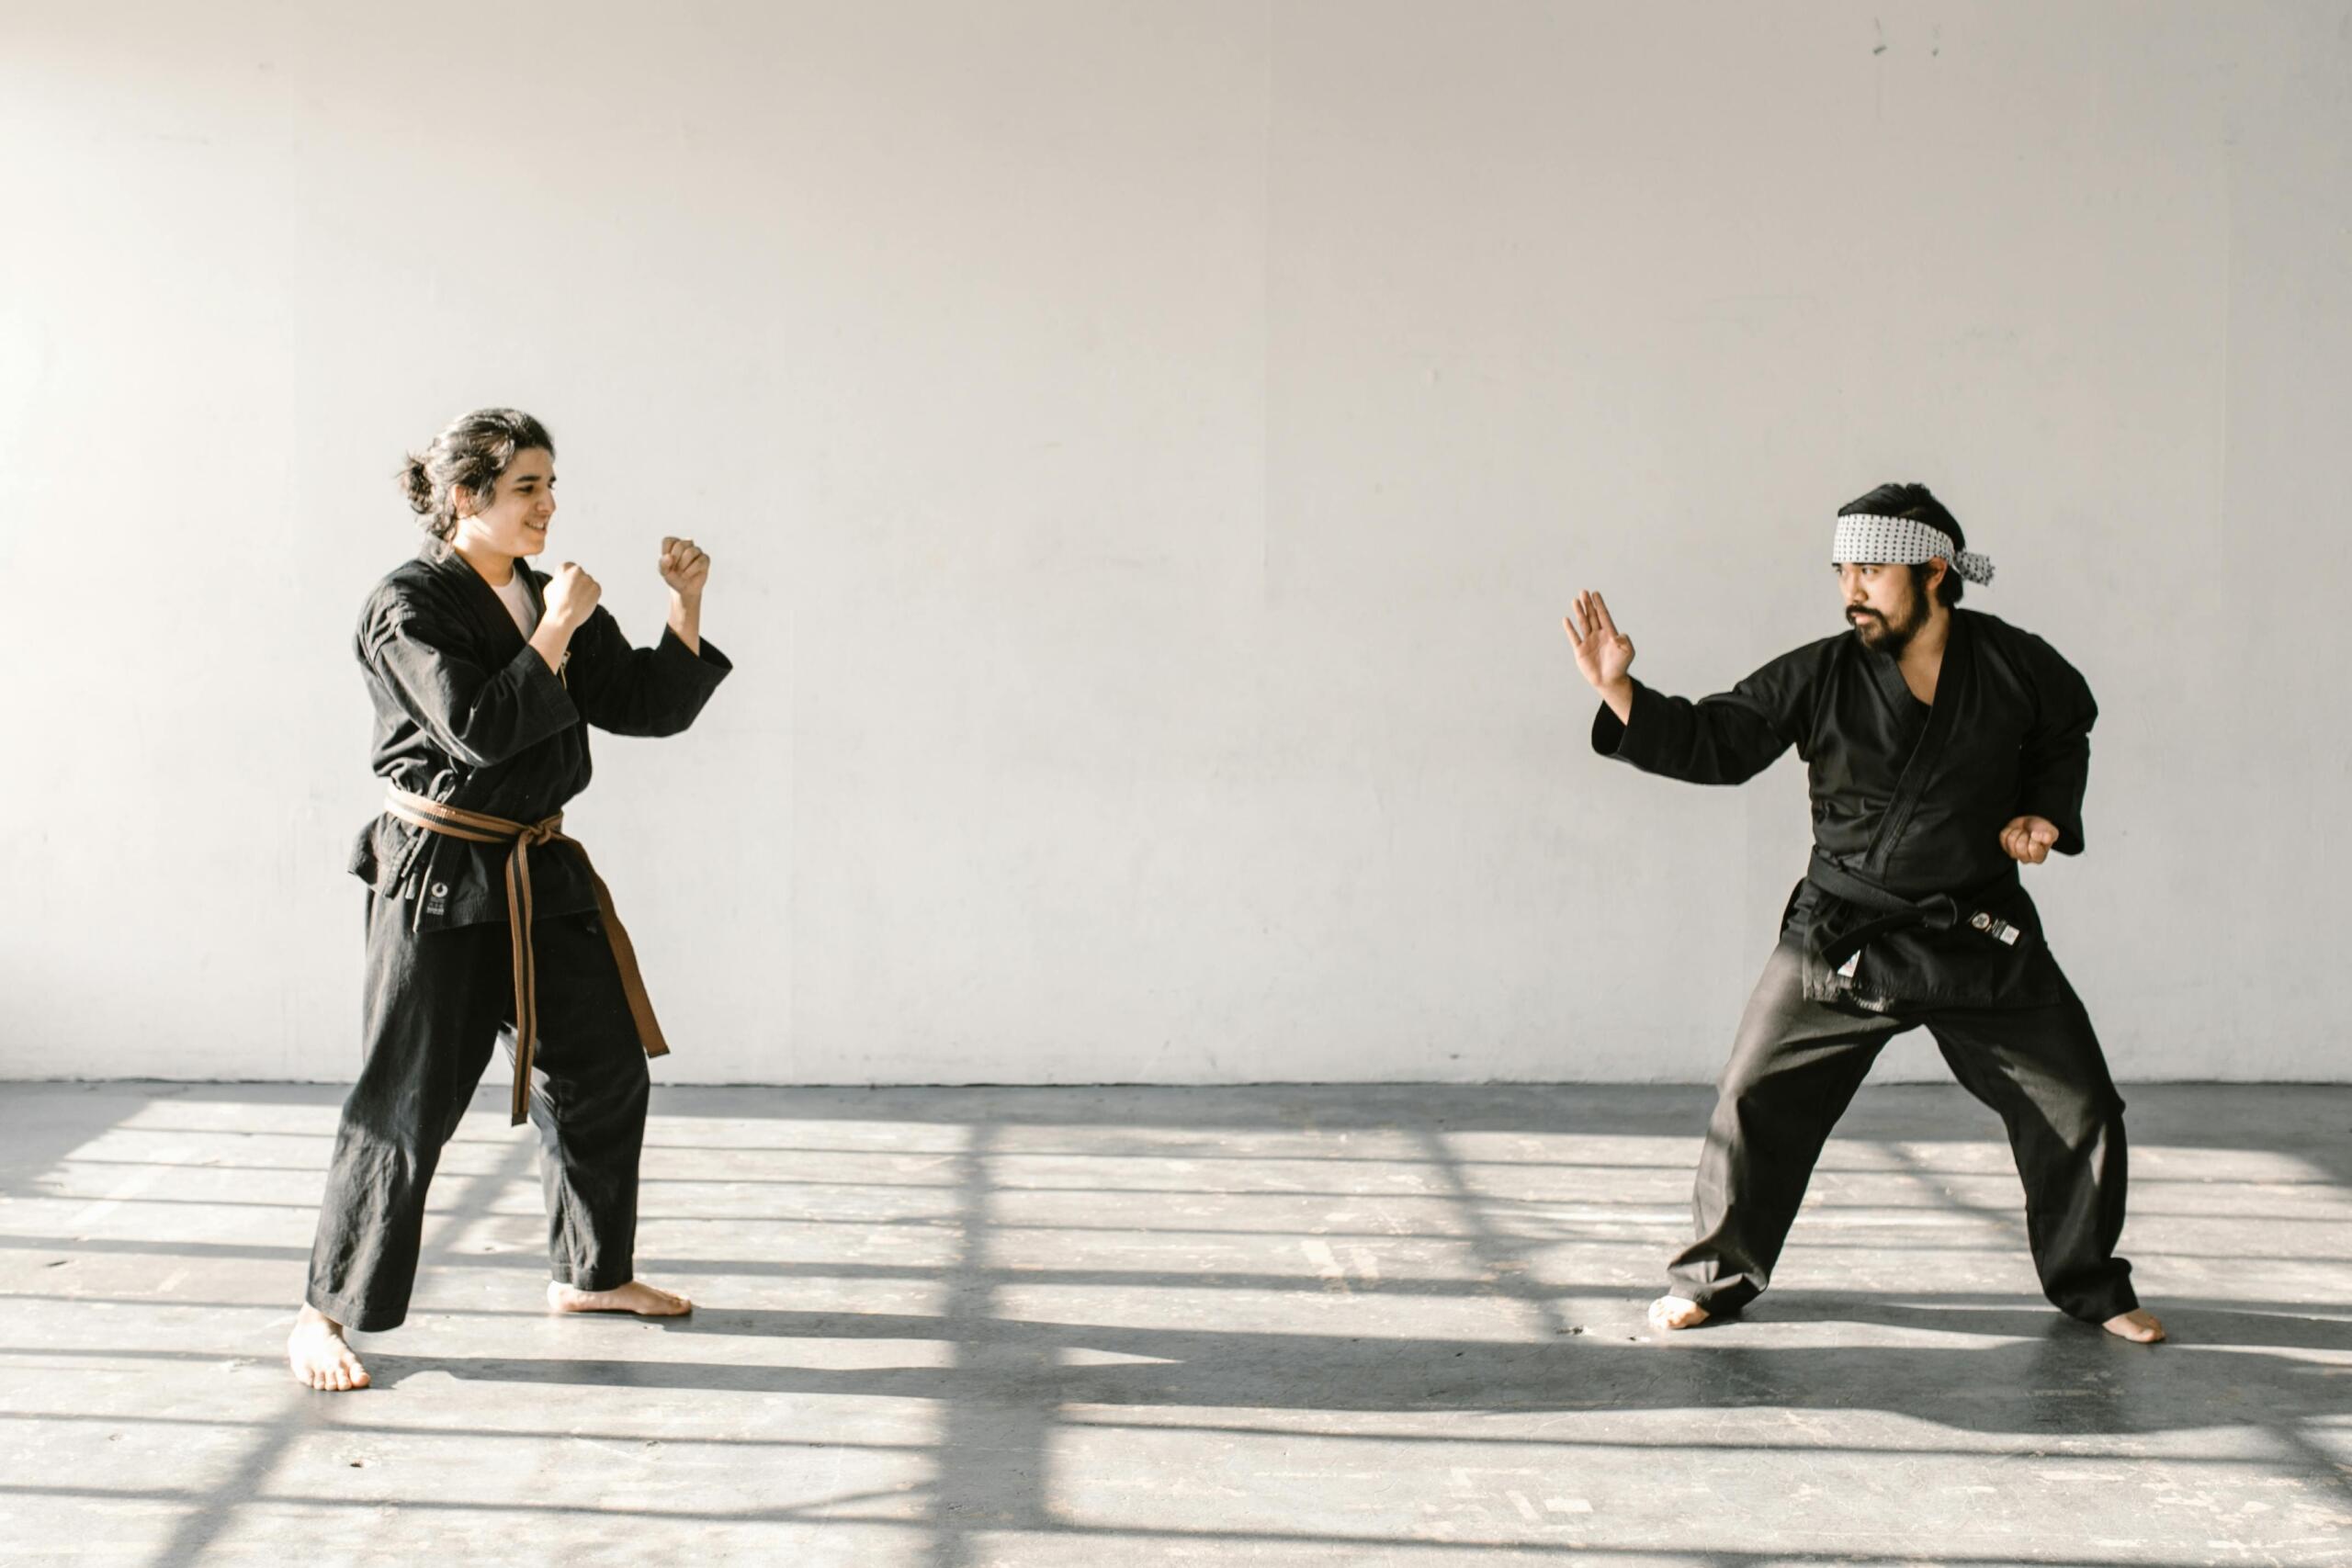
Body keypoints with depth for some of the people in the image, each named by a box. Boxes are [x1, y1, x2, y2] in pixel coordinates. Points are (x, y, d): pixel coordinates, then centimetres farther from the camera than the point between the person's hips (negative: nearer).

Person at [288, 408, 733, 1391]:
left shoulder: (550, 599, 11)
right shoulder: (408, 608, -11)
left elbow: (650, 706, 11)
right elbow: (478, 728, -23)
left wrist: (687, 607, -1)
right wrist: (554, 633, -18)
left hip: (542, 874, 8)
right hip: (441, 879, -8)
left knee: (603, 1071, 13)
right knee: (406, 1099, -6)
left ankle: (590, 1273, 31)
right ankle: (325, 1316, 5)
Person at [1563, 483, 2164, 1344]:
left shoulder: (2016, 665, -5)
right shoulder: (1818, 677, -9)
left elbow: (2067, 735, 15)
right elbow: (1713, 743, -8)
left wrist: (2045, 813, 0)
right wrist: (1619, 691, -20)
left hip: (1981, 938, 1)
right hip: (1841, 939, -1)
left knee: (2078, 1105, 4)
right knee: (1757, 1098, -3)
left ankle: (2089, 1284, 27)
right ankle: (1717, 1276, 17)